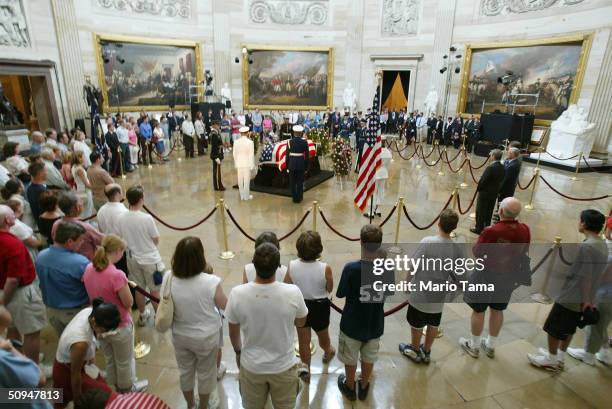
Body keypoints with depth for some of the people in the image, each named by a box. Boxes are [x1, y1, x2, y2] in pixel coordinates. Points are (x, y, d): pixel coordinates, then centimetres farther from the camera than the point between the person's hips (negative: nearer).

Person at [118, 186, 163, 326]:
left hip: (132, 259, 5)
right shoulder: (147, 218, -24)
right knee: (154, 290, 11)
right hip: (150, 259, -5)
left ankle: (142, 316, 37)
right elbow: (156, 240, -13)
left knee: (139, 288, 21)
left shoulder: (121, 218, -10)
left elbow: (122, 239, 2)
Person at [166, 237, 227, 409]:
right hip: (206, 337, -3)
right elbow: (224, 306, -12)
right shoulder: (211, 282, -30)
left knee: (185, 371, 27)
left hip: (180, 335, 4)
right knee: (205, 372, 23)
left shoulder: (169, 278, -19)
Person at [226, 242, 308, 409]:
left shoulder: (237, 294, -24)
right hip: (283, 366, 0)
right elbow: (301, 323, -5)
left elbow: (233, 333, -6)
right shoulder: (293, 293, -27)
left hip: (251, 366, 1)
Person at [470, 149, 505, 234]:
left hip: (485, 193, -7)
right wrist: (497, 189, 12)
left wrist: (478, 189, -6)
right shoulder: (503, 168, -3)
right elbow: (501, 181, 3)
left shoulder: (490, 168, -26)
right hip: (494, 193, 7)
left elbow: (482, 180, -22)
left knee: (480, 211, 8)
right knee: (489, 211, 19)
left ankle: (479, 228, 17)